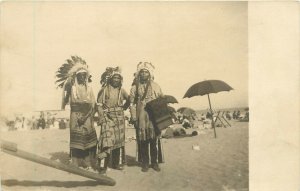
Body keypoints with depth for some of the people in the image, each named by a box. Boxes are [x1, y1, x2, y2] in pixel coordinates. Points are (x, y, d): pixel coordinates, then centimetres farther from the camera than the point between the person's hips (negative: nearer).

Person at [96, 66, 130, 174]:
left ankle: (118, 163, 20)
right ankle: (102, 165, -8)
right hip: (108, 118, -5)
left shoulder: (121, 90, 7)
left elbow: (129, 100, 23)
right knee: (107, 140, -13)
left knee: (119, 140, 9)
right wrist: (102, 117, -15)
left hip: (119, 118, 5)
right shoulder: (104, 90, -5)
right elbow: (99, 104, -6)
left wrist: (124, 108, 10)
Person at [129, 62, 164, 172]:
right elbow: (132, 104, 4)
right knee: (143, 140, 2)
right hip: (141, 118, 0)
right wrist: (134, 118, -4)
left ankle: (155, 162, 12)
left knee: (154, 140, 0)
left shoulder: (156, 86, 10)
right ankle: (145, 163, 13)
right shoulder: (135, 88, 7)